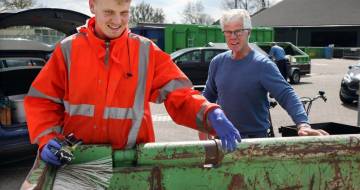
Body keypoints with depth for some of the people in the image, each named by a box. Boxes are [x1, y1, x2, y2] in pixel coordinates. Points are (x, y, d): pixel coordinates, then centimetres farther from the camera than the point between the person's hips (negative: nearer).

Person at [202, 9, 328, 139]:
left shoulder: (262, 65, -15)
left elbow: (286, 95, -23)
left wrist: (303, 124, -37)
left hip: (255, 137, -4)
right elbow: (208, 95, 12)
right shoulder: (217, 62, 0)